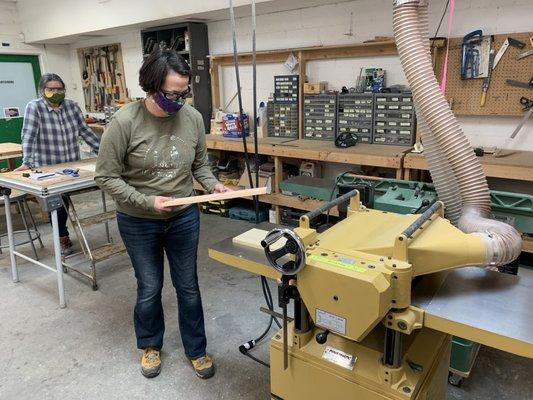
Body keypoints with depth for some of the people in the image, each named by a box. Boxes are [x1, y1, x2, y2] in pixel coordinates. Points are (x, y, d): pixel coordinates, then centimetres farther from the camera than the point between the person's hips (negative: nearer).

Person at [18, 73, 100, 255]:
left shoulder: (72, 106, 4)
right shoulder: (34, 107, -8)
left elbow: (85, 131, 6)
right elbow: (29, 136, -16)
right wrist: (27, 163, -25)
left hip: (71, 166, 3)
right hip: (48, 168, -3)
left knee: (65, 201, 14)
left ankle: (61, 235, 35)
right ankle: (63, 238, 24)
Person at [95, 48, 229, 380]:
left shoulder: (193, 117, -9)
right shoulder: (125, 122, -19)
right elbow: (107, 177, -13)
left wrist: (213, 184, -14)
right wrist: (147, 202, -22)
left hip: (184, 218, 3)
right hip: (139, 223, -2)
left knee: (188, 286, 14)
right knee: (149, 288, 15)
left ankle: (196, 349, 36)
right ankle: (150, 345, 43)